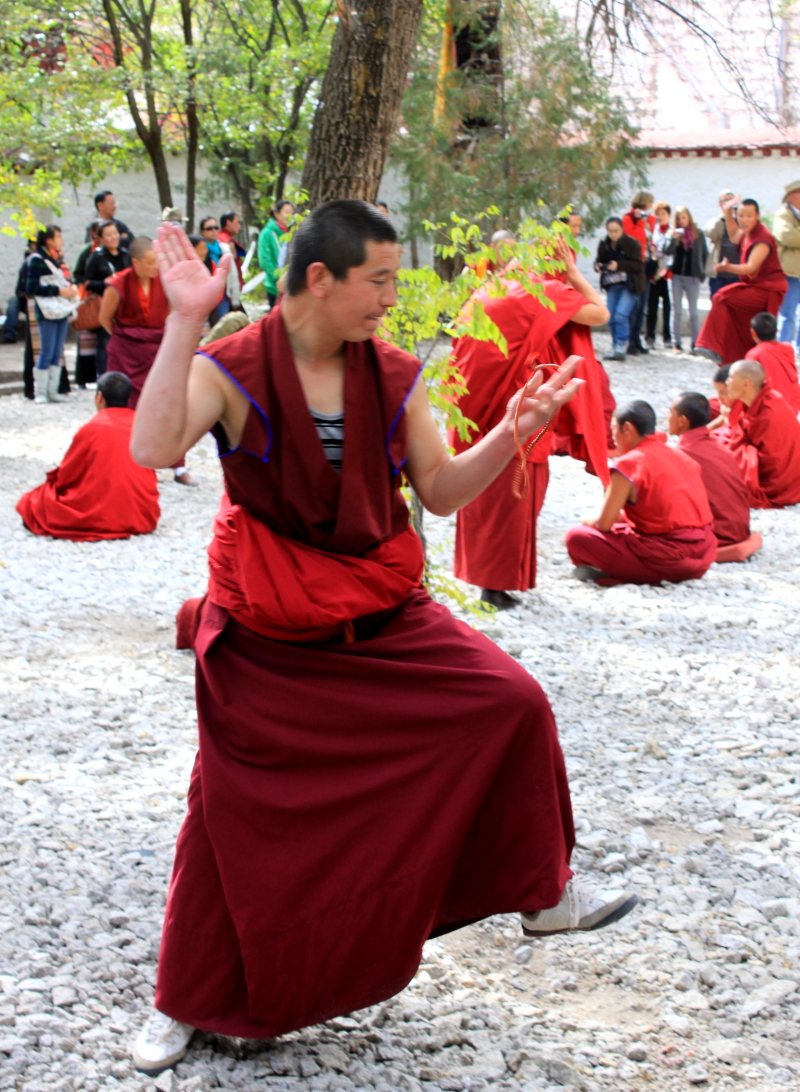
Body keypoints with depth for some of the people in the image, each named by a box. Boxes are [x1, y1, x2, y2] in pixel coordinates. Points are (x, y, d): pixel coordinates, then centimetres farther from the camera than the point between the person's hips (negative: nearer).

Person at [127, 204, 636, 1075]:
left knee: (512, 702, -5)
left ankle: (543, 895, 16)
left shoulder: (393, 377, 0)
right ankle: (185, 1003, 22)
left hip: (382, 621, 4)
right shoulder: (231, 370, -14)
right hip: (265, 642, -4)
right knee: (231, 816, 2)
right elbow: (152, 450, -32)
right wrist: (184, 323, -35)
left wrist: (512, 433, -11)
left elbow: (441, 490, 5)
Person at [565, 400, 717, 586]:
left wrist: (589, 522, 15)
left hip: (666, 562, -8)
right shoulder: (683, 457, 13)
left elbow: (604, 524, -8)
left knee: (576, 537, -1)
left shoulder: (629, 463, -9)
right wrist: (622, 516, 28)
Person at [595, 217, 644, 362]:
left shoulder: (632, 244, -9)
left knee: (621, 315, -18)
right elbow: (599, 261, 15)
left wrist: (619, 265, -25)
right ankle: (615, 347, 19)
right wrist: (598, 266, -10)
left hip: (629, 285, -5)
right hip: (612, 285, 5)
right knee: (611, 318, 3)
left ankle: (621, 348, -12)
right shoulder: (604, 245, 5)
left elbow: (638, 265, -14)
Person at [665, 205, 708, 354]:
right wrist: (673, 239, -26)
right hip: (677, 275, 1)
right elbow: (668, 251, -11)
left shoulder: (698, 235, 2)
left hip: (693, 276, -1)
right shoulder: (675, 234, 2)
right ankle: (676, 343, 5)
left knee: (694, 311, 4)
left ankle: (696, 342, 7)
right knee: (677, 311, 4)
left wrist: (702, 273, -1)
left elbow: (705, 255, 6)